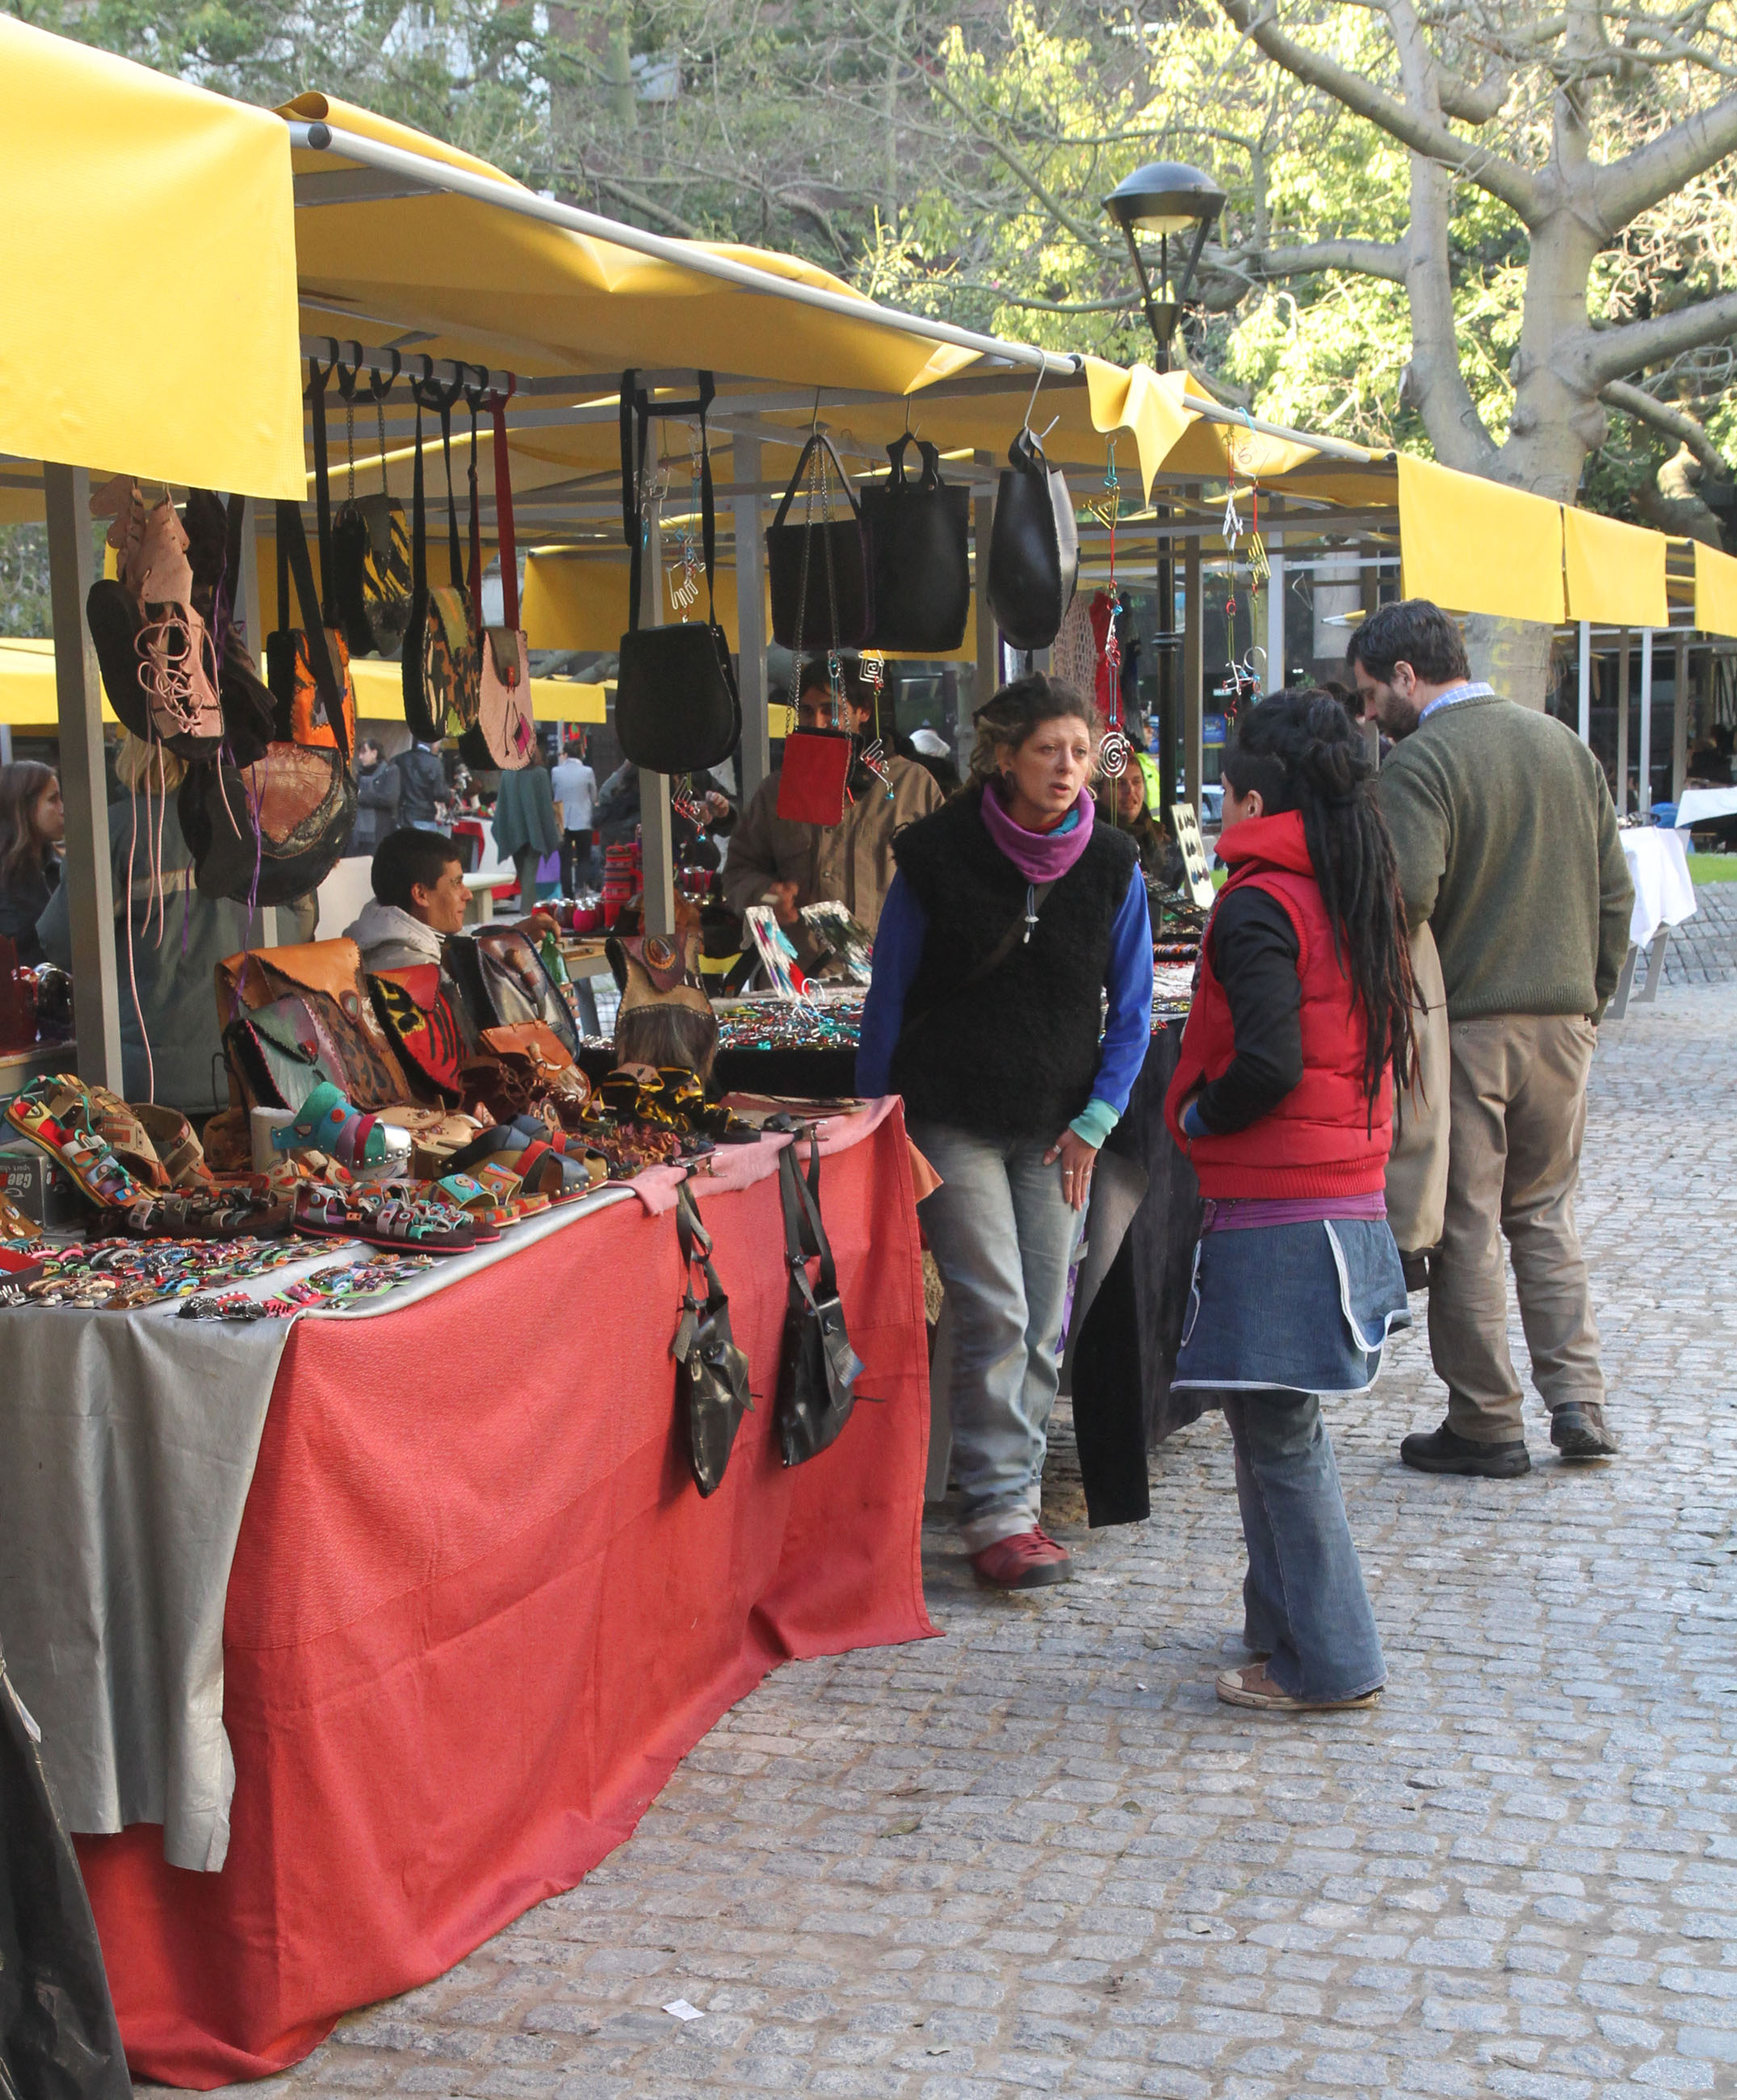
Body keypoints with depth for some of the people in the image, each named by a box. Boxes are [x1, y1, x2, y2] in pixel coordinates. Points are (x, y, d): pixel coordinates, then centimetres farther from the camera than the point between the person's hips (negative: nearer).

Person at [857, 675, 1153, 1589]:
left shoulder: (1110, 865, 1)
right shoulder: (938, 855, -6)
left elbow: (1130, 1009, 8)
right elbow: (888, 998, 2)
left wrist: (1095, 1121, -2)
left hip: (1057, 1127, 3)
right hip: (951, 1118, -3)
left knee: (1043, 1326, 4)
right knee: (997, 1315, -12)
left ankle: (1014, 1493, 17)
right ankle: (997, 1512, -5)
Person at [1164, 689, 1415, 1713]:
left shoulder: (1259, 905, -14)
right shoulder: (1365, 895, 10)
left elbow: (1267, 1063, -23)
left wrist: (1196, 1118, -7)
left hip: (1274, 1214, -9)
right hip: (1353, 1196, 9)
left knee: (1277, 1433, -1)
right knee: (1288, 1425, 20)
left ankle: (1327, 1663, 5)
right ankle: (1289, 1621, 30)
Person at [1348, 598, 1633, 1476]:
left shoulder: (1419, 760, -11)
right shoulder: (1565, 744, 11)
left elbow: (1406, 895, -24)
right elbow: (1615, 892, 12)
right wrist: (1590, 998, 18)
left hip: (1462, 1022, -6)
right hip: (1563, 1021, 6)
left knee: (1463, 1229, 4)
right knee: (1544, 1212, 17)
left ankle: (1486, 1424, 10)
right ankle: (1577, 1400, 9)